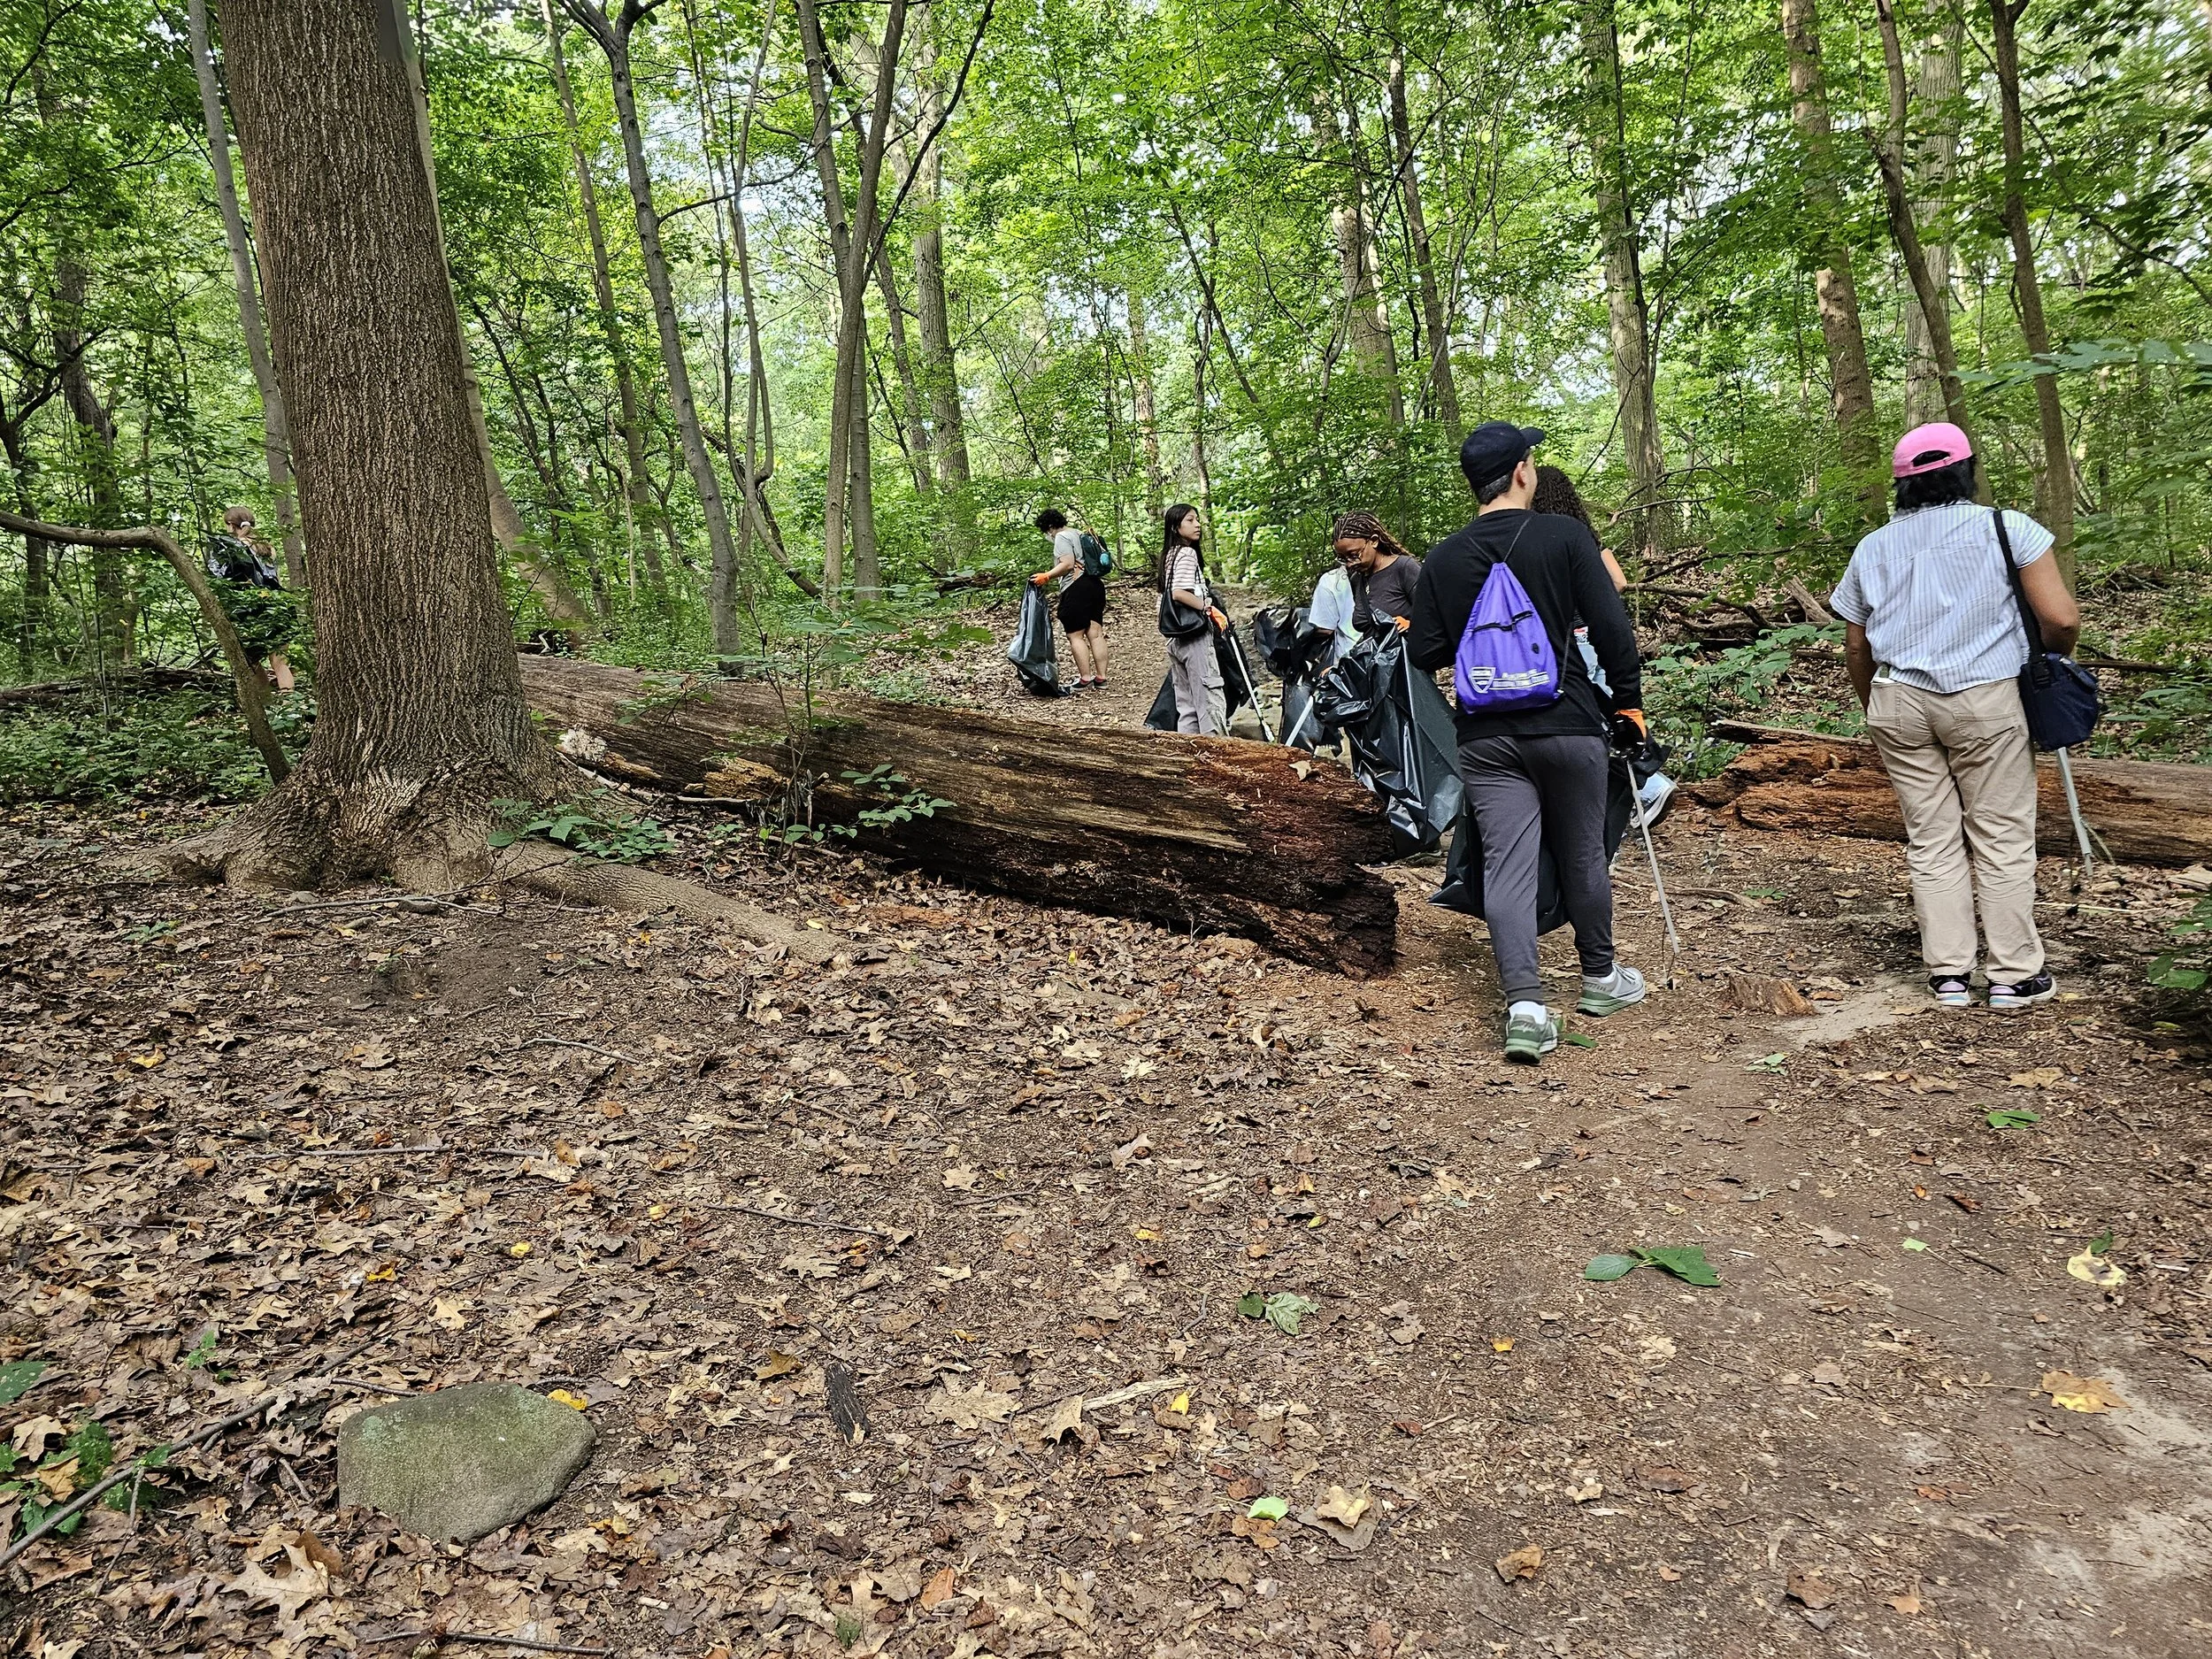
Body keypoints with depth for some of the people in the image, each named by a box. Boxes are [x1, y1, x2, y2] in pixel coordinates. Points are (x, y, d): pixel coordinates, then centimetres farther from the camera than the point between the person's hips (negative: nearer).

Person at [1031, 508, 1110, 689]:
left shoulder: (1062, 537, -5)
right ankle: (1101, 678, 5)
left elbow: (1067, 564, -17)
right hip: (1095, 585, 9)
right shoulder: (1080, 534, 23)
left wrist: (1046, 576, -14)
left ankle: (1085, 679, -6)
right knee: (1095, 633, 5)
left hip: (1076, 588, -9)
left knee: (1075, 635, -4)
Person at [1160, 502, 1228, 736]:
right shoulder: (1187, 553, -12)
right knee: (1210, 696, -8)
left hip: (1175, 637, 9)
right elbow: (1180, 593, -24)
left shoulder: (1169, 554, 15)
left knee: (1186, 701, 12)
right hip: (1194, 635, -9)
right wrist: (1210, 609, -17)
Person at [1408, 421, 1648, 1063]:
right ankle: (1600, 978, 32)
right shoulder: (1564, 536, -6)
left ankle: (1525, 1005, -12)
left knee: (1506, 866, -1)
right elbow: (1611, 627, -8)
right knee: (1582, 855, 15)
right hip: (1569, 726, -1)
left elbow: (1425, 652, 4)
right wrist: (1630, 701, 3)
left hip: (1486, 738, 2)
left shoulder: (1442, 559, 2)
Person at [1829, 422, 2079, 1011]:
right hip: (1985, 699, -3)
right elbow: (2062, 619, -7)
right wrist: (2052, 655, 15)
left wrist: (1875, 713, 25)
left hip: (1898, 701, 3)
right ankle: (2014, 975, 12)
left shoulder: (1872, 548, 9)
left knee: (1931, 840, 9)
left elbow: (1855, 647, 13)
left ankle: (1948, 975, 12)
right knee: (2001, 837, 6)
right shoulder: (2006, 528, -1)